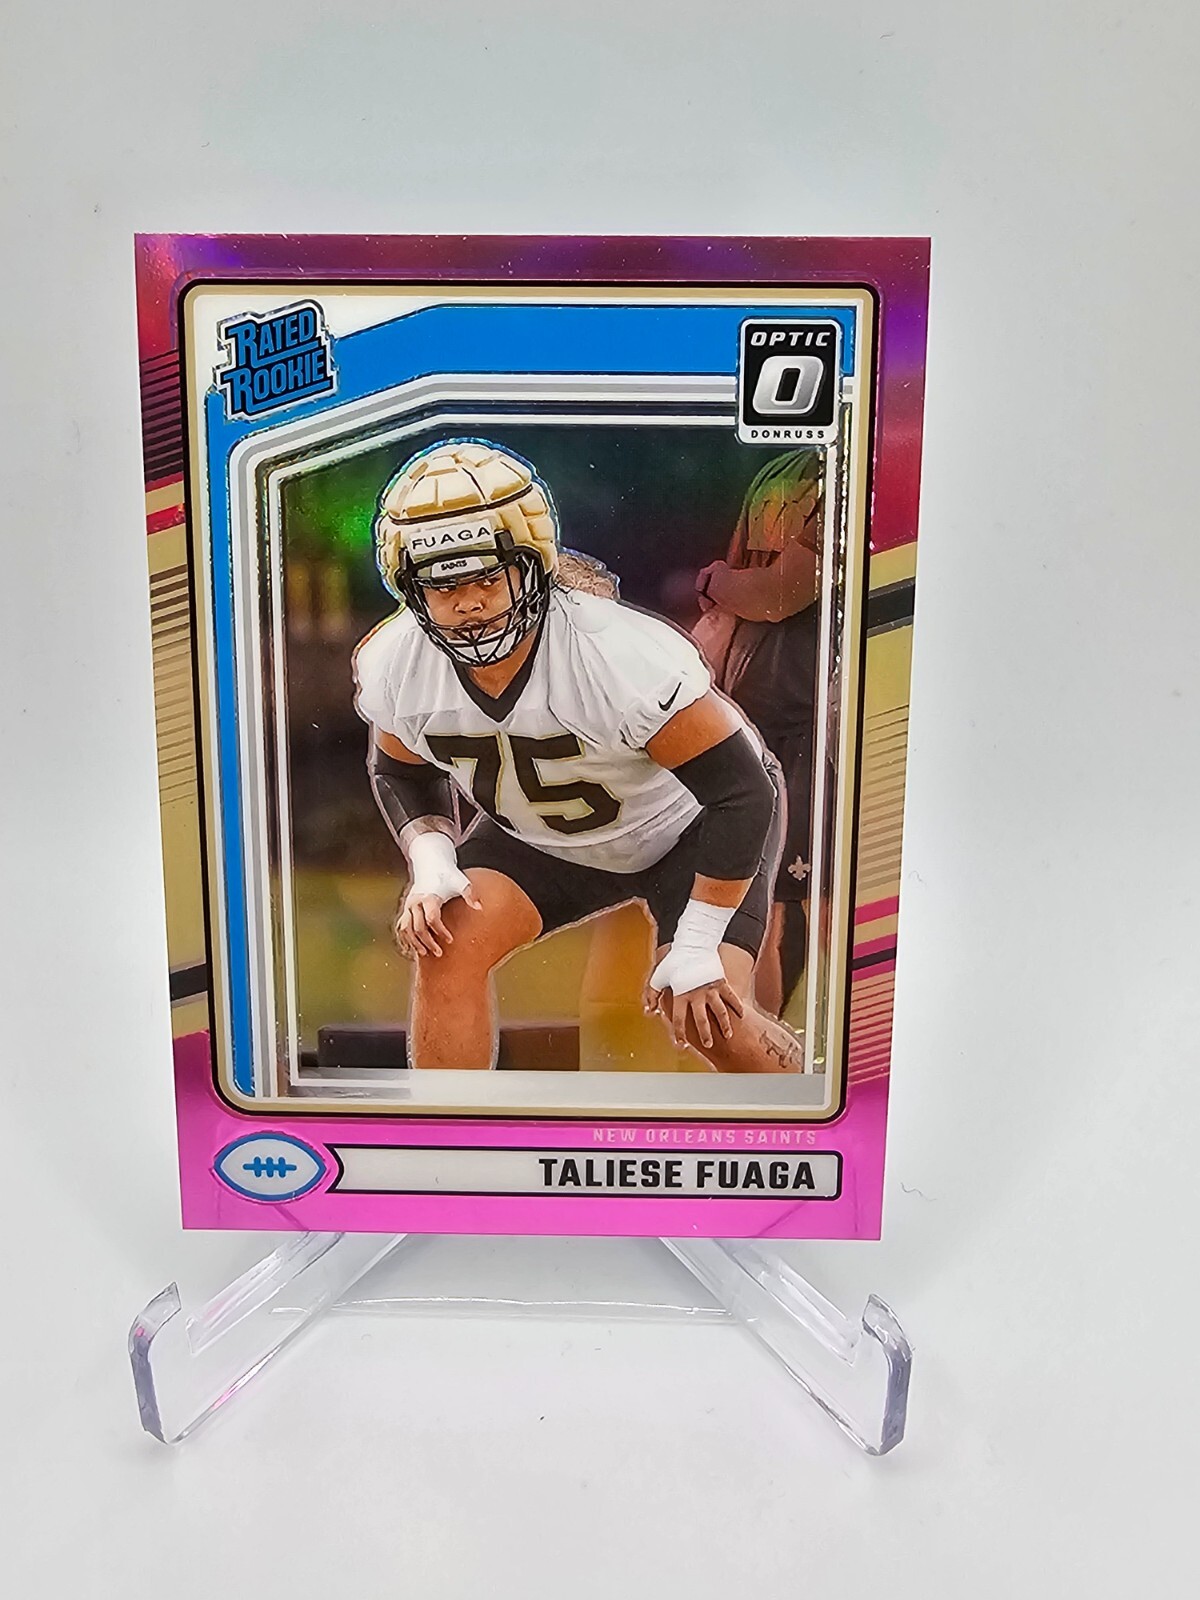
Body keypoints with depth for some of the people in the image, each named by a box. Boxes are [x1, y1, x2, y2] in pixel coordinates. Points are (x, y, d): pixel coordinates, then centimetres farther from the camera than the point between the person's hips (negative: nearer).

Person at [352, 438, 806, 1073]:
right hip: (539, 840, 5)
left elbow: (743, 789, -29)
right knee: (445, 949, -15)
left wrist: (695, 948, -24)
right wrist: (432, 867, -15)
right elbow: (402, 770, 3)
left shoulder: (620, 657, -36)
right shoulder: (391, 667, -19)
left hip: (687, 828, -4)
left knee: (707, 1018, -16)